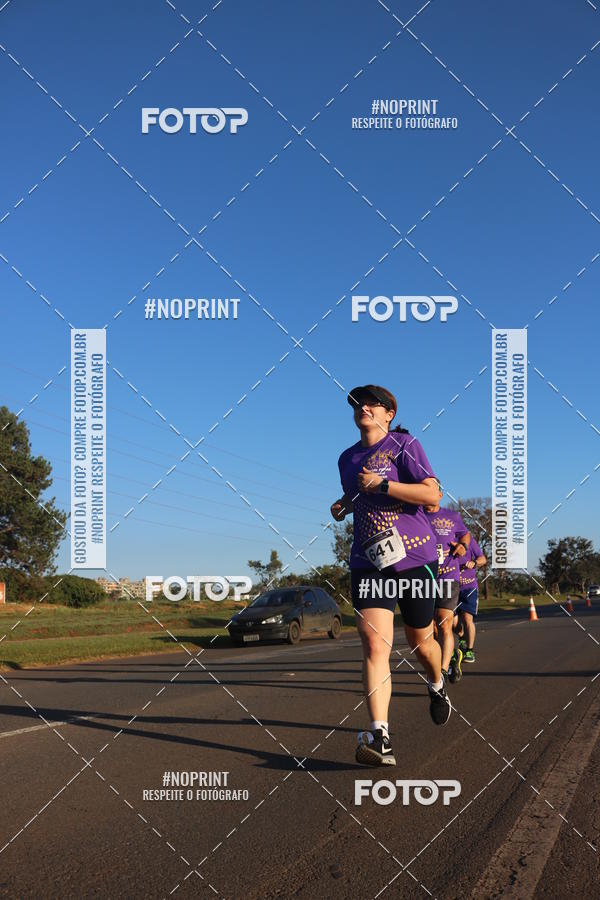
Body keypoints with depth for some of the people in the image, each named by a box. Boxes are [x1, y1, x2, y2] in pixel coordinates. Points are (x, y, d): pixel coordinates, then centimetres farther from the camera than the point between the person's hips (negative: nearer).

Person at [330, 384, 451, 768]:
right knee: (374, 644, -14)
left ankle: (438, 686, 48)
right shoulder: (347, 458, 14)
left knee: (421, 640, 12)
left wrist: (382, 484, -19)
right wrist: (343, 506, 10)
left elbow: (432, 494, -14)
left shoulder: (405, 445, -3)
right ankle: (379, 736, -23)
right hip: (368, 561, 3)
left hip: (415, 556, -3)